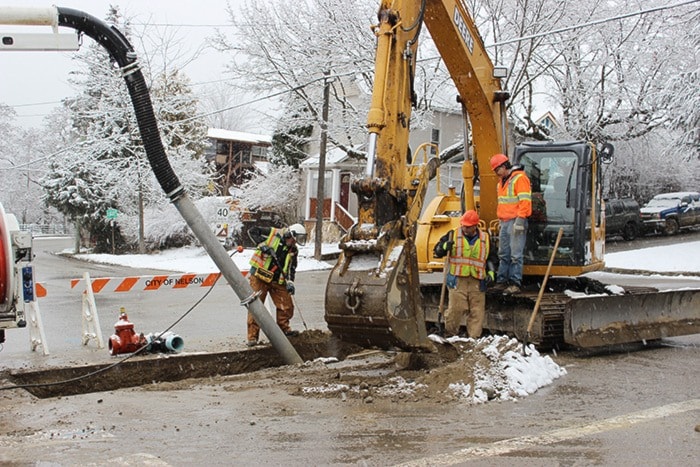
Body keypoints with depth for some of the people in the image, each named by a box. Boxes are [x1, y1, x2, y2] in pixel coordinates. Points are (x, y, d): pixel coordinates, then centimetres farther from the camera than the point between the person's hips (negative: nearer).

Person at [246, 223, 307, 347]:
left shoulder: (293, 250, 8)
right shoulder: (272, 234, -7)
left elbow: (291, 267, 7)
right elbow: (252, 231, -9)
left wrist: (289, 282, -10)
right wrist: (263, 245, -21)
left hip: (277, 281, 5)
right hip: (259, 277, -5)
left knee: (287, 305, 5)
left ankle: (284, 328, 29)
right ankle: (252, 337, 0)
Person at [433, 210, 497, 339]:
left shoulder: (485, 238, 11)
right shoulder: (453, 235, 6)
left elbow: (490, 257, 22)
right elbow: (437, 251, 9)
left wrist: (490, 272, 8)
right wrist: (445, 247, -12)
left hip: (477, 281, 2)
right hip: (457, 279, -2)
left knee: (477, 310, 2)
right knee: (456, 308, -7)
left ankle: (474, 337, 9)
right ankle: (450, 335, 9)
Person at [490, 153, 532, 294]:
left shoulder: (519, 178, -11)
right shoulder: (502, 181, 19)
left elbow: (525, 201, -17)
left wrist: (520, 220, -20)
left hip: (516, 222, -9)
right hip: (505, 222, 9)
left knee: (515, 254, -7)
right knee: (503, 254, 12)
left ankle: (515, 284, -5)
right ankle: (501, 281, 17)